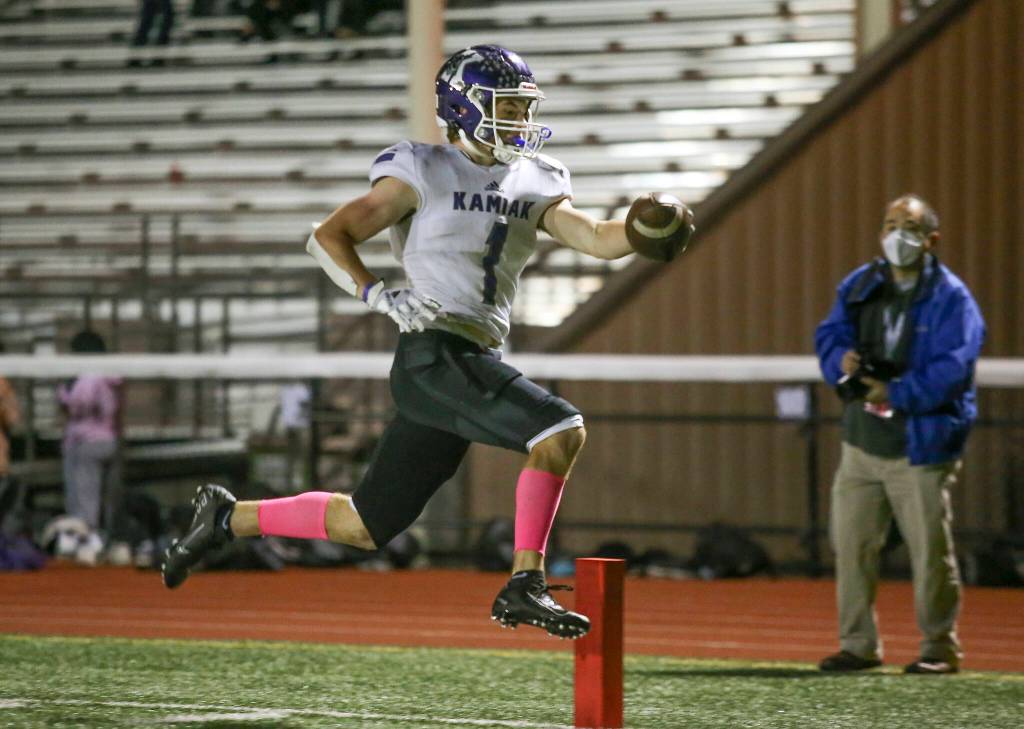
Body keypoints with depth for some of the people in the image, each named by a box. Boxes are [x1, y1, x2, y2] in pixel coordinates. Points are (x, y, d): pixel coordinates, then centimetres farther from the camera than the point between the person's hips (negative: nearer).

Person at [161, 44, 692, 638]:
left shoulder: (534, 184, 16)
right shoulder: (424, 172, -2)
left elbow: (596, 239, 5)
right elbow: (328, 237, -1)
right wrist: (378, 295, -17)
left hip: (477, 366, 7)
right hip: (435, 357, -7)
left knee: (367, 527, 11)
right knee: (561, 431, -22)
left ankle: (228, 517, 27)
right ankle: (525, 585, -16)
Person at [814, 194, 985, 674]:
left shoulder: (950, 298, -6)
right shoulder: (859, 287, 12)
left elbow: (951, 367, -15)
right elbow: (829, 335, 10)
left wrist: (897, 394, -23)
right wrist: (842, 359, -13)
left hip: (919, 446, -5)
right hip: (862, 442, 5)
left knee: (930, 549, -2)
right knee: (851, 544, 6)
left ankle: (939, 647, 11)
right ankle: (858, 644, 16)